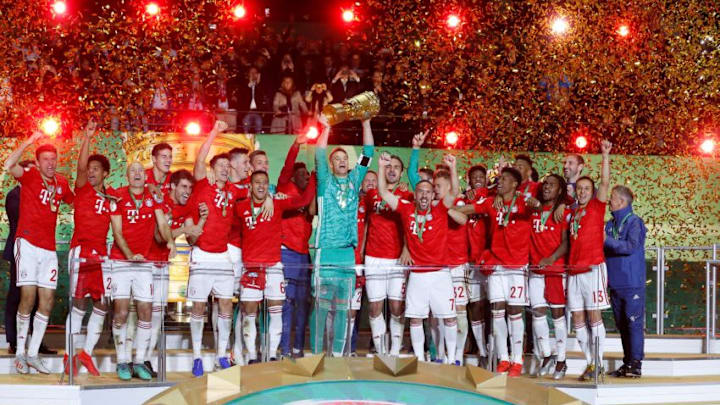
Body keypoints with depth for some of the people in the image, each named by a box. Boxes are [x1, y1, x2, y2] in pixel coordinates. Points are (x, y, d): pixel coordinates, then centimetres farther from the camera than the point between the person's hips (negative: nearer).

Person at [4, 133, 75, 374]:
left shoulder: (61, 183, 13)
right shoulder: (30, 176, -1)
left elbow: (75, 200, 33)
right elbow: (9, 165, -22)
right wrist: (30, 141, -20)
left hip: (49, 248, 5)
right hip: (27, 244, -5)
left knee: (47, 300, 3)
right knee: (28, 296, -11)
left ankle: (33, 353, 11)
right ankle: (20, 352, -1)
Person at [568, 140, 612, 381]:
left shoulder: (597, 207, 4)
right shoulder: (572, 212, 17)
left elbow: (605, 182, -7)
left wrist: (605, 156, -13)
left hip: (593, 268, -6)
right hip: (573, 269, 6)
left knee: (594, 316, -6)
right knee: (577, 319, 5)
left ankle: (598, 363, -2)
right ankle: (590, 363, 12)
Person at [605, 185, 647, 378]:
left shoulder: (635, 222, -7)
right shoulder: (610, 225, 14)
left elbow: (631, 246, -20)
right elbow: (604, 249, 21)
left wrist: (607, 240, -20)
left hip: (633, 283, -7)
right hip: (615, 283, 7)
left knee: (634, 322, -7)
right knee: (621, 324, 9)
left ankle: (636, 364, -6)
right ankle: (627, 363, 15)